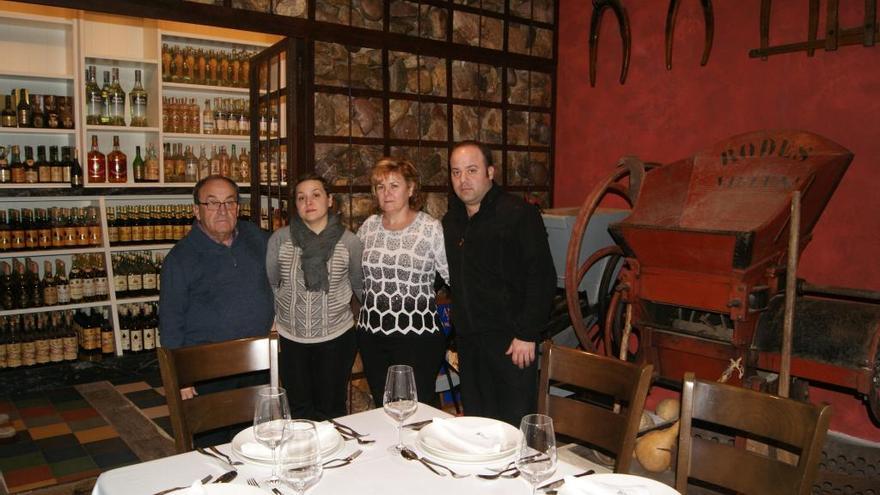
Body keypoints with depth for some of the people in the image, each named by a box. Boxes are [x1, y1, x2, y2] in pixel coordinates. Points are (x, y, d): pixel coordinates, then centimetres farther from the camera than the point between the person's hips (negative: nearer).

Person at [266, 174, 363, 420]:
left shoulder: (349, 241, -6)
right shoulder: (279, 239, -5)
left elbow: (360, 286, 6)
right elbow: (268, 284, 6)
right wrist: (273, 318, 5)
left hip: (336, 338, -1)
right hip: (290, 338, 1)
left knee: (331, 412, 11)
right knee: (299, 411, 13)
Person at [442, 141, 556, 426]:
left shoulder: (519, 214, -9)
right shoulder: (450, 221, 13)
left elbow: (542, 277, -12)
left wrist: (527, 334, -15)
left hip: (510, 340, -6)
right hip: (468, 339, 7)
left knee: (514, 426, 0)